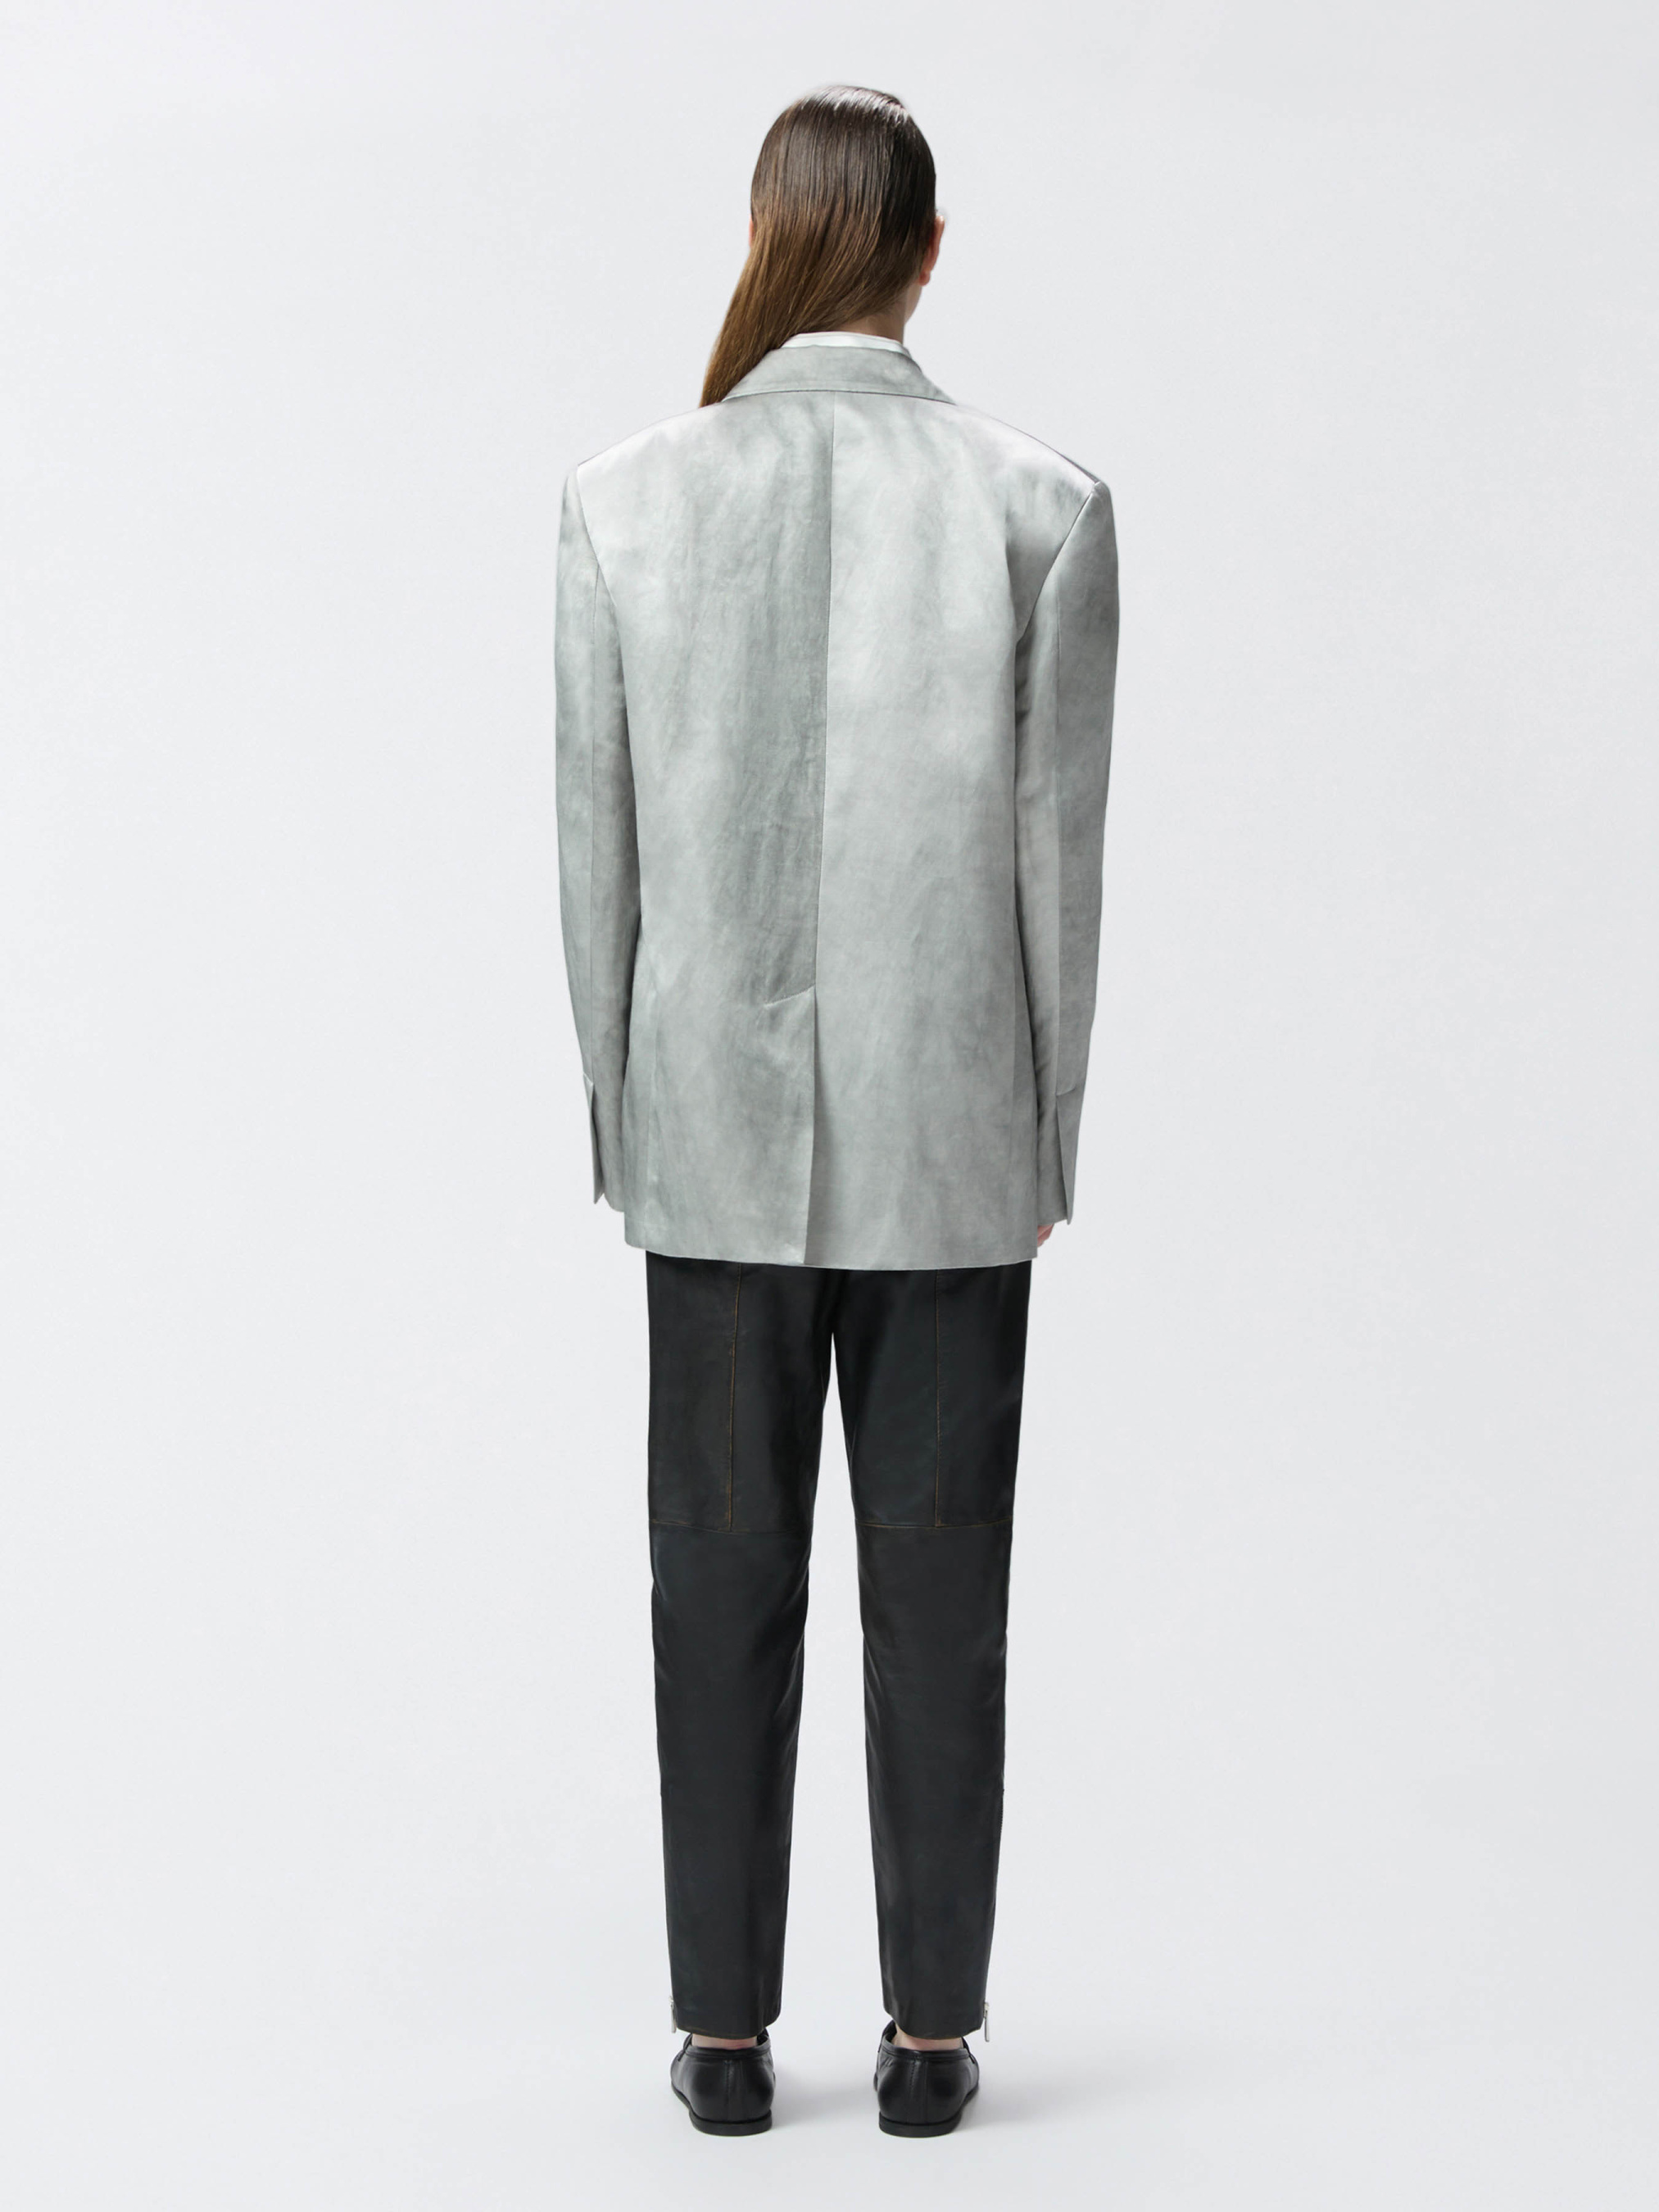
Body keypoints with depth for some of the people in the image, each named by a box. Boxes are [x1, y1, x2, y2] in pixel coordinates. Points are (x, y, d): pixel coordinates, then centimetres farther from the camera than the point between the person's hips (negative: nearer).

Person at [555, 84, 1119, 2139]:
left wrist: (621, 1124, 9)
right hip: (952, 1139, 0)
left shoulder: (623, 502, -6)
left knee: (724, 1587, 10)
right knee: (937, 1591, 9)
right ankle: (930, 2033, 17)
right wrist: (1048, 1144, 6)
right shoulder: (1041, 507, -8)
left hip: (718, 1129, 1)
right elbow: (1058, 856, -4)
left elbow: (598, 851, -2)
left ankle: (726, 2035, 17)